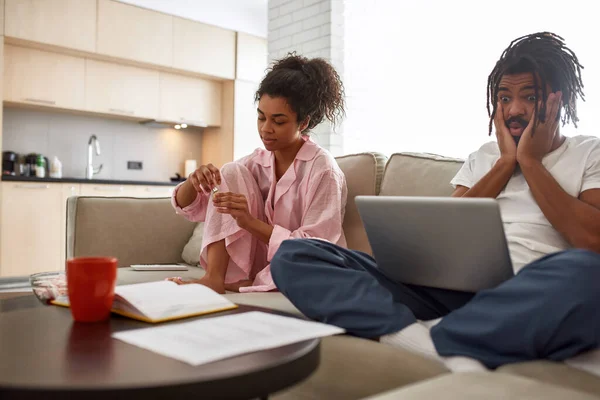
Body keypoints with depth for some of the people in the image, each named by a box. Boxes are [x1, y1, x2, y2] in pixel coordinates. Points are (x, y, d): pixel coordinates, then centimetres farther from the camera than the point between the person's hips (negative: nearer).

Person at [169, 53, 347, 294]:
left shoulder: (322, 170, -15)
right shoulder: (256, 162, 0)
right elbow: (189, 207, 1)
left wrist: (249, 222, -29)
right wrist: (193, 182, -22)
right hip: (262, 267, 4)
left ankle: (233, 285, -16)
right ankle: (214, 277, -19)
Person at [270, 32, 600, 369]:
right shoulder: (485, 155, 23)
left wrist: (529, 161, 2)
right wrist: (507, 161, 7)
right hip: (451, 288, 4)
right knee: (293, 255, -14)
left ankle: (424, 341, -26)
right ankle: (440, 349, -31)